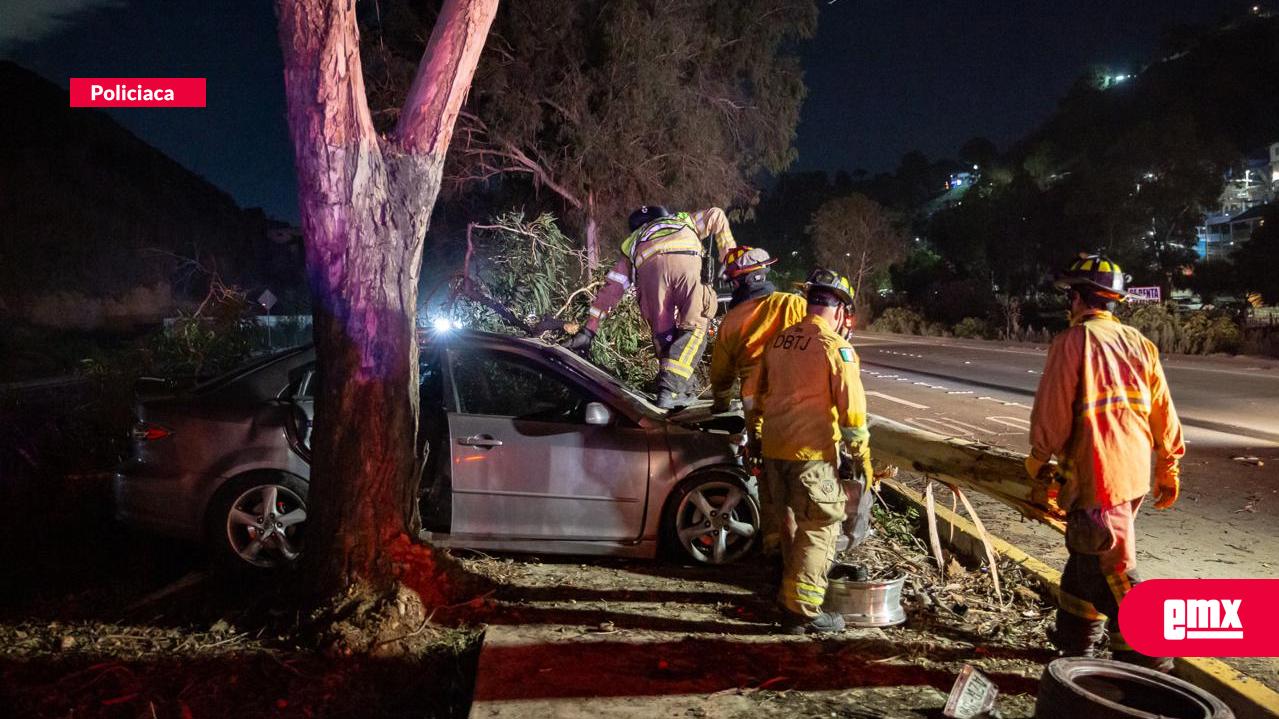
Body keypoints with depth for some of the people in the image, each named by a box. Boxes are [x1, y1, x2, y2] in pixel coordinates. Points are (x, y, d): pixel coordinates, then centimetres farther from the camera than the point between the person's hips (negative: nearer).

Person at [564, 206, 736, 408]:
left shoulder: (632, 243, 41)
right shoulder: (684, 220, 46)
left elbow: (612, 287, 35)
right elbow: (716, 215, 33)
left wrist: (588, 330, 32)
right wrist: (729, 260, 36)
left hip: (649, 265, 1)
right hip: (685, 260, -1)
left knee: (662, 333, 12)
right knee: (695, 326, 3)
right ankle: (670, 389, -11)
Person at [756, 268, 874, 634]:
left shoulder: (779, 339, 8)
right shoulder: (835, 346, -12)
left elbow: (759, 393, 19)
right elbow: (851, 408, -15)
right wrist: (862, 455, -4)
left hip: (773, 448, 7)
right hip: (812, 452, -7)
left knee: (785, 522, 20)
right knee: (818, 529, 3)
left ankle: (787, 593, 34)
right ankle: (802, 610, 5)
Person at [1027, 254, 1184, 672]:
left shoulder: (1072, 342, -11)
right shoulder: (1139, 344, 9)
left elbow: (1051, 413, -13)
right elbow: (1164, 415, 11)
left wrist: (1038, 468, -4)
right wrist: (1169, 471, 18)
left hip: (1094, 478, -8)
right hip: (1134, 475, 8)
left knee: (1111, 573, -3)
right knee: (1086, 554, 22)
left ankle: (1149, 663, -3)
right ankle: (1074, 638, 34)